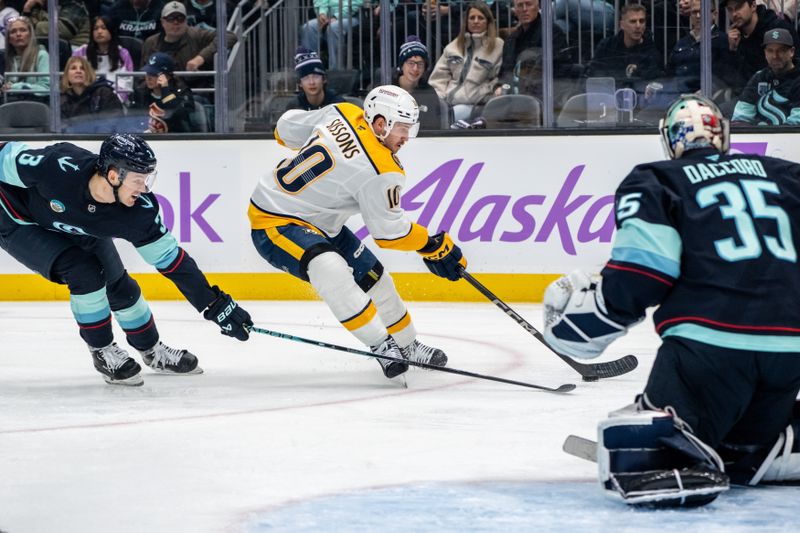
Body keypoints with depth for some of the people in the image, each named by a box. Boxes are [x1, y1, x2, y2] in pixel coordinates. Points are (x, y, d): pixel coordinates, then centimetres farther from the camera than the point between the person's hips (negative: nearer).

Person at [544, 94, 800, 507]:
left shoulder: (655, 183, 7)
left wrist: (590, 317, 6)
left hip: (712, 339, -5)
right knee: (744, 448, 26)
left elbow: (642, 269, -6)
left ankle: (669, 465, -42)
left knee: (635, 443, -10)